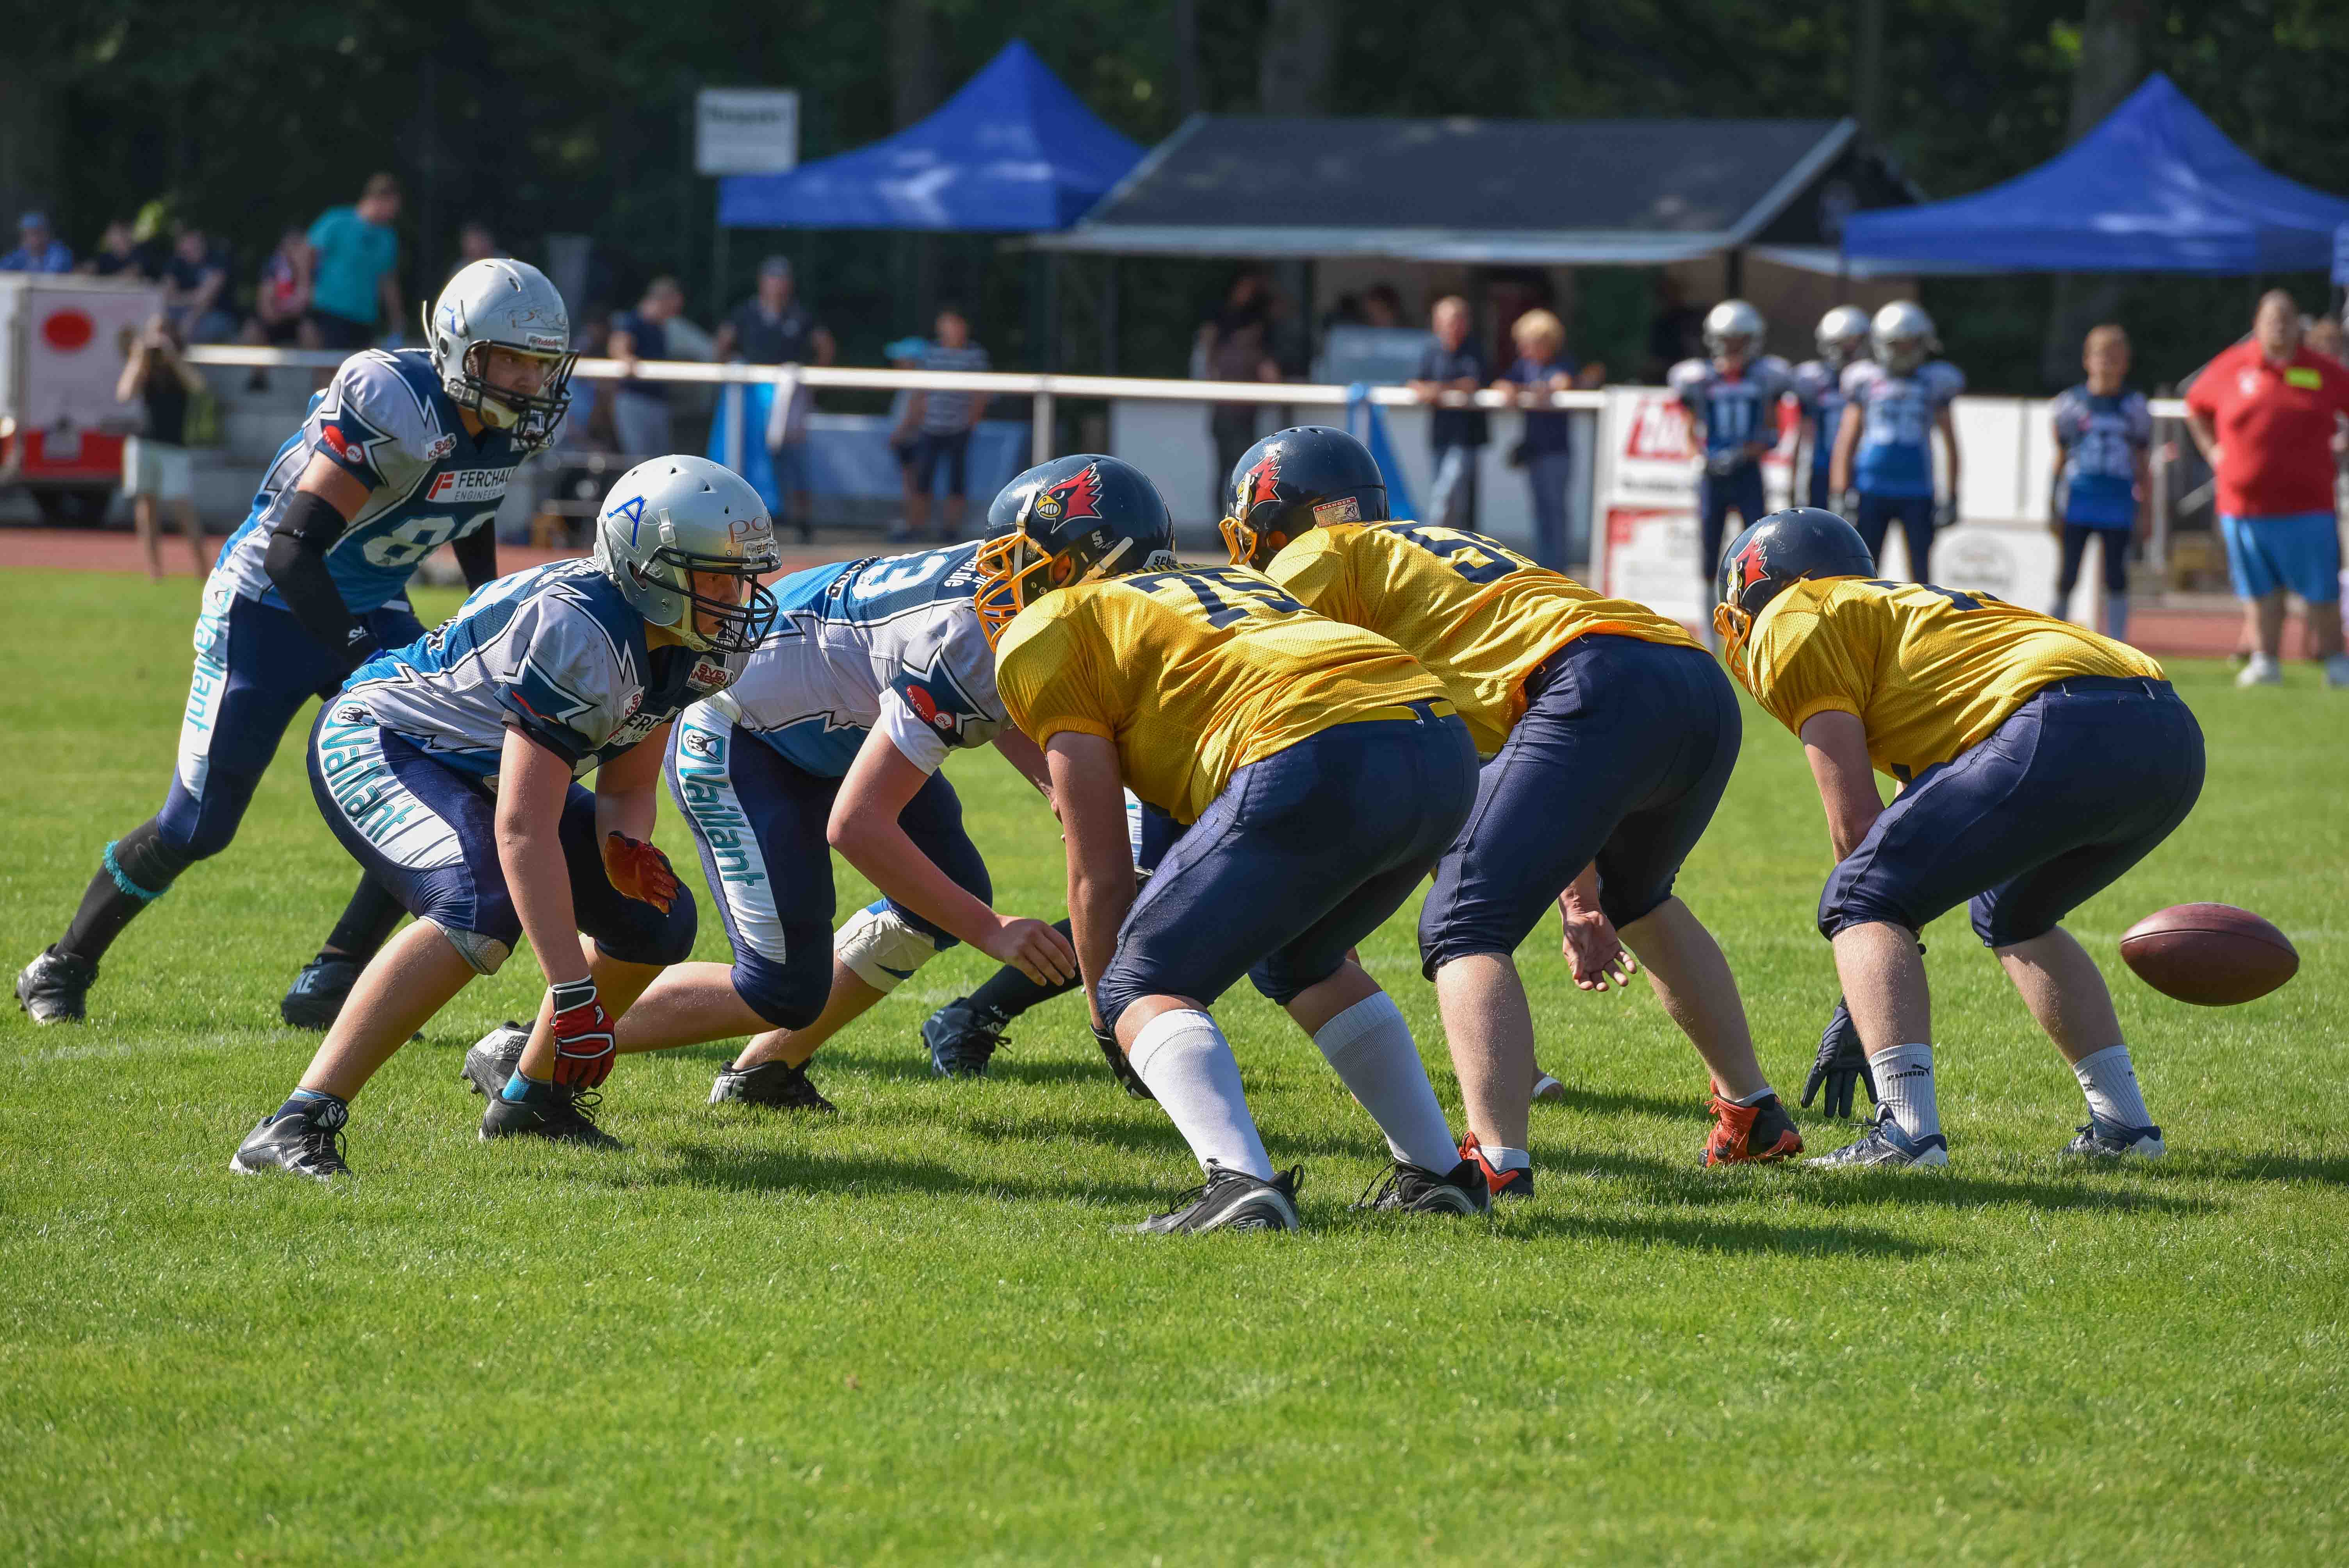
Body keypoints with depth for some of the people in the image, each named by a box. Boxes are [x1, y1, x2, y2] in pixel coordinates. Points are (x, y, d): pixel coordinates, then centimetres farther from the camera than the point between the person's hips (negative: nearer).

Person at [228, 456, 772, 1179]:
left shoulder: (690, 651, -7)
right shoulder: (575, 633, -35)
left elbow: (627, 786, 2)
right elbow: (524, 830, -38)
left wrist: (623, 848, -23)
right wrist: (575, 995, -40)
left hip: (476, 771, 9)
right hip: (377, 743, -9)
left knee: (656, 919, 5)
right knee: (482, 908, -35)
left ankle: (530, 1095, 25)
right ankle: (297, 1126, -38)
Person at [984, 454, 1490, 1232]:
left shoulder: (1052, 632, 14)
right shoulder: (1229, 582, 36)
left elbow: (1101, 870, 13)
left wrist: (1108, 1015, 23)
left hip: (1321, 764, -8)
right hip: (1447, 751, 8)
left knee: (1143, 986, 5)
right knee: (1298, 959, 32)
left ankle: (1240, 1180, -19)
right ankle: (1437, 1173, 26)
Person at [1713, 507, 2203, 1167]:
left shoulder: (1793, 623, 12)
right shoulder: (1904, 604, 38)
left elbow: (1856, 821, 5)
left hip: (2066, 734, -8)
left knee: (1860, 905, 2)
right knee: (2013, 915, 32)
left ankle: (1908, 1132, -14)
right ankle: (2123, 1122, 25)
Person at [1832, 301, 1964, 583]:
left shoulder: (1935, 382, 5)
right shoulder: (1866, 381, 5)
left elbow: (1950, 443, 10)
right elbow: (1846, 443, 8)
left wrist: (1952, 498, 6)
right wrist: (1841, 493, 3)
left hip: (1917, 494, 0)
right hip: (1872, 491, 0)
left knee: (1921, 568, 0)